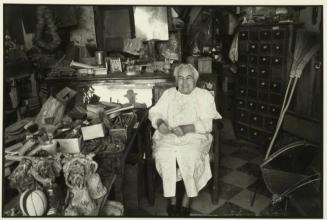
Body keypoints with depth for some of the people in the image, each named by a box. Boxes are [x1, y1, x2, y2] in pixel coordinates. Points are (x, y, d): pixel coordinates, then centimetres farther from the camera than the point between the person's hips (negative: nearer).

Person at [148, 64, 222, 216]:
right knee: (163, 155, -29)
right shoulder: (168, 94, 19)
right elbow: (154, 112, 14)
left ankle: (186, 202, -11)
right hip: (168, 137, 2)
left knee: (191, 157, -32)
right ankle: (172, 200, -11)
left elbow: (208, 123, -3)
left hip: (194, 137, -2)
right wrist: (159, 122, -10)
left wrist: (187, 128, -19)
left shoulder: (204, 96, 8)